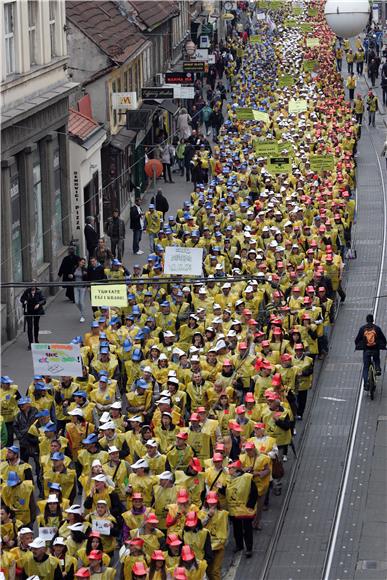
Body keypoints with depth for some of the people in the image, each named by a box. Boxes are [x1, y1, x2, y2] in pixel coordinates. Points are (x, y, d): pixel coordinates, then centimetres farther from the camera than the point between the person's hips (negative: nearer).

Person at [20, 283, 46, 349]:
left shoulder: (39, 292, -7)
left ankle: (36, 339, 41)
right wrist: (24, 301, -18)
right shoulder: (27, 291, -5)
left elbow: (44, 300, -9)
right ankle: (30, 343, -5)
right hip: (28, 312, -1)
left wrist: (39, 304, -27)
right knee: (29, 327, -7)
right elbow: (22, 298, 4)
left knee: (36, 326, 18)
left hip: (37, 311, 1)